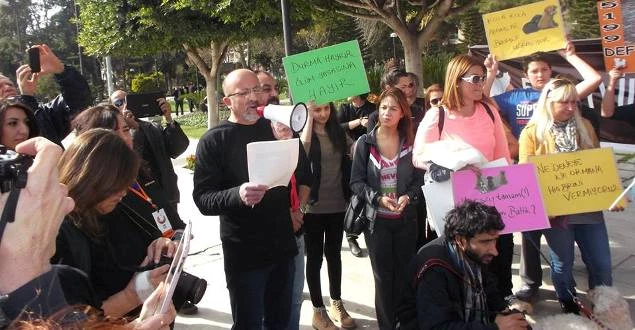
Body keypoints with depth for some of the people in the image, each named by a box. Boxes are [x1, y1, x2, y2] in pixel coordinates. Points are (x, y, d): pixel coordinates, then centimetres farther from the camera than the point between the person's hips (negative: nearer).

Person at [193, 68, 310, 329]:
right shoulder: (214, 140, -8)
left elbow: (301, 174, 16)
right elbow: (202, 198, -16)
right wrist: (238, 195, -32)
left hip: (284, 244, 5)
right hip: (244, 252, -4)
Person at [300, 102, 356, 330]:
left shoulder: (338, 131, 5)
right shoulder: (304, 132, -8)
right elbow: (302, 151, -29)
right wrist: (309, 117, -26)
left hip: (338, 204, 4)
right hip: (313, 206, -4)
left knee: (334, 253, 16)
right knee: (315, 256, 7)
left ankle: (336, 303, 31)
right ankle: (318, 310, 18)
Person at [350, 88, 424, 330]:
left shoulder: (411, 142, 2)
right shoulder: (365, 142, -4)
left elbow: (420, 179, 3)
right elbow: (356, 182, -5)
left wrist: (408, 197, -16)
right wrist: (378, 198, -19)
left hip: (406, 219, 2)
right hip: (376, 219, -1)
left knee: (404, 274, 9)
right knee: (383, 276, 6)